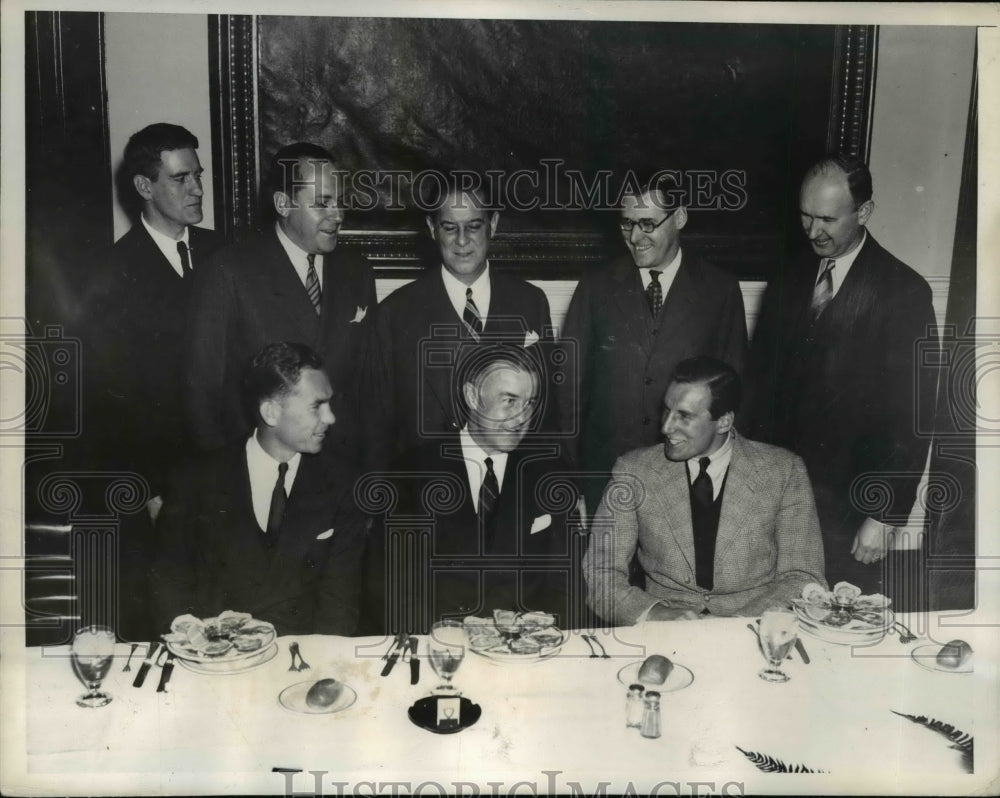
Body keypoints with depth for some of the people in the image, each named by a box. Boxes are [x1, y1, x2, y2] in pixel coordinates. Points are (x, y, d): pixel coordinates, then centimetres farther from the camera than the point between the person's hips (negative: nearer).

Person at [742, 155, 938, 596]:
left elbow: (911, 415, -9)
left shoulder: (904, 293, -8)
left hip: (850, 508, -3)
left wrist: (885, 516, -9)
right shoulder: (786, 285, 7)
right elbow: (761, 385, 9)